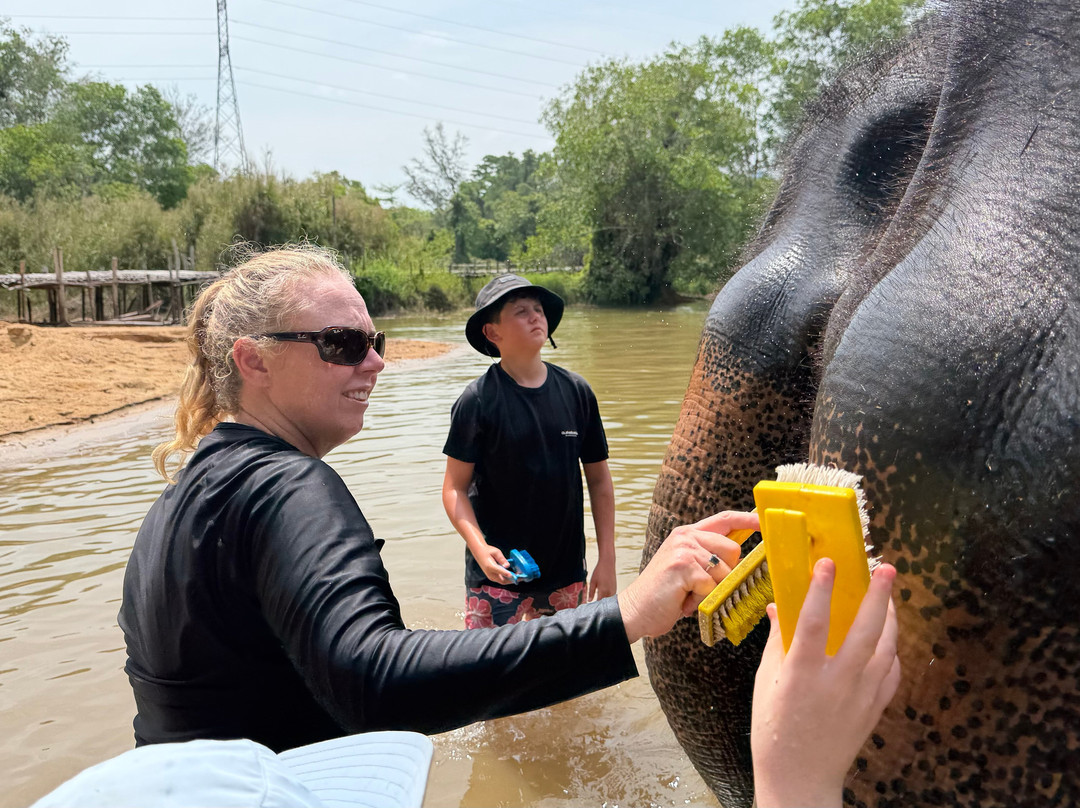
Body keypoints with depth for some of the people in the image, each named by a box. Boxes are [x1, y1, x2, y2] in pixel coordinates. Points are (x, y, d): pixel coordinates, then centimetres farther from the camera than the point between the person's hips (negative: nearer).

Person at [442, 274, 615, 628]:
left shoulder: (576, 391, 2)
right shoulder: (478, 400, -8)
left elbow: (599, 480, 7)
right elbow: (455, 488, -7)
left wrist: (607, 559, 5)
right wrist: (479, 547, -22)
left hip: (566, 571, 4)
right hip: (498, 571, -3)